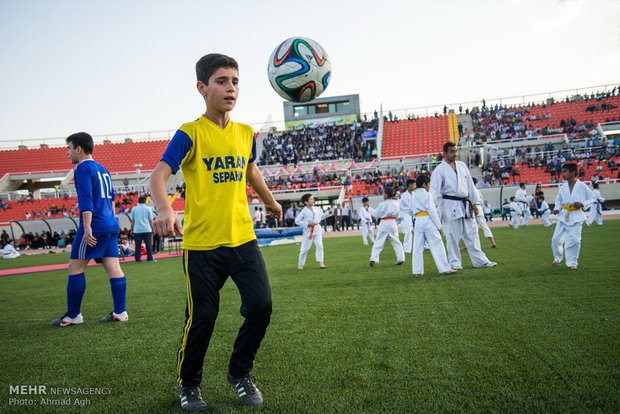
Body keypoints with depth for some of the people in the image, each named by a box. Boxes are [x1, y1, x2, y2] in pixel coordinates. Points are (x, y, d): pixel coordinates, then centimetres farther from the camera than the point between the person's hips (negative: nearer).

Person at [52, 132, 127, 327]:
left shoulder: (82, 168, -6)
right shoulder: (102, 169, 21)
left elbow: (86, 199, -17)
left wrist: (87, 228, -21)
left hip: (95, 226, -9)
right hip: (111, 226, 9)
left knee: (75, 268, 0)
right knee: (113, 268, 5)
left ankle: (73, 316, 6)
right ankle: (120, 313, 5)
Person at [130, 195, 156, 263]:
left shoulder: (134, 209, 5)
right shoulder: (148, 208, 1)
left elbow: (132, 221, 6)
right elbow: (150, 220, 2)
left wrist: (132, 229, 14)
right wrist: (152, 229, 10)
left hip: (137, 230, 1)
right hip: (147, 229, -1)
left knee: (138, 245, 4)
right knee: (148, 244, 2)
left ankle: (137, 259, 5)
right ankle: (150, 258, 2)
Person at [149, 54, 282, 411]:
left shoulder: (246, 134, 9)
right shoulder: (190, 133, -7)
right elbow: (159, 175, -19)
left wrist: (271, 201, 42)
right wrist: (165, 210, -40)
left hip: (243, 238, 5)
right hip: (202, 242, -4)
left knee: (261, 306, -2)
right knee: (203, 317, 1)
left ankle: (240, 373, 24)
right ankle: (188, 384, 28)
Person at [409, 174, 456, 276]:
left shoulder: (413, 196, 13)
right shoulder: (427, 195, -6)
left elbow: (410, 212, 19)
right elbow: (432, 211, -11)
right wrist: (439, 225, -7)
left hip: (418, 222, 6)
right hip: (428, 222, -6)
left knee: (418, 247, 8)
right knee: (437, 245, -2)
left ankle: (417, 271, 9)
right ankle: (445, 269, -1)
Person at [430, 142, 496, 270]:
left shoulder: (462, 165, 13)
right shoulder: (440, 170, -4)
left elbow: (470, 184, 17)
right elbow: (434, 188, -12)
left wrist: (473, 203, 17)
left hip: (465, 205, 5)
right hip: (450, 205, -5)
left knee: (472, 233, 8)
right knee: (452, 235, -1)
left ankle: (479, 260, 15)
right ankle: (454, 263, 10)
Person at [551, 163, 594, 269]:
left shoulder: (582, 186, -7)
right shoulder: (563, 187, 4)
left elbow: (592, 198, 3)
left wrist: (582, 204, -13)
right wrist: (557, 208, -1)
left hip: (576, 216, -4)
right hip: (563, 215, 4)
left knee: (574, 239, -8)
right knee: (556, 239, 4)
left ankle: (572, 263, 9)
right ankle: (557, 258, 28)